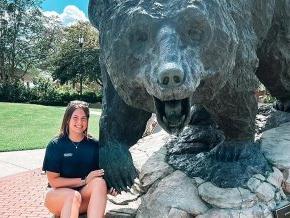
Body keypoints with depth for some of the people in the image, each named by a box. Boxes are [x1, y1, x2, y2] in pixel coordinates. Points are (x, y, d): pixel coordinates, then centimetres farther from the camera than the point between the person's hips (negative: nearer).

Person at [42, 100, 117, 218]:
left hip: (85, 200, 2)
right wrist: (84, 180, -17)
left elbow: (102, 173, 4)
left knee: (100, 183, -28)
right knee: (74, 195, -34)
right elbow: (53, 181, -9)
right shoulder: (55, 145, -6)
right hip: (58, 195, -2)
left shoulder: (94, 145, 0)